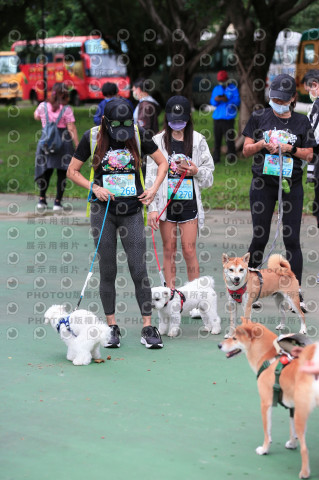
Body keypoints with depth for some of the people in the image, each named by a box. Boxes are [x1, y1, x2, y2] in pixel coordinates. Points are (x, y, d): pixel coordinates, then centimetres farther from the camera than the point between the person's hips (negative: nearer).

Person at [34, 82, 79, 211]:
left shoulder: (43, 106, 1)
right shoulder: (66, 109, -8)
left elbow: (36, 116, 22)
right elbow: (72, 129, -10)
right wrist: (77, 146, -6)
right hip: (63, 141, -3)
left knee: (45, 170, 16)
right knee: (62, 172, 5)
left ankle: (42, 199, 15)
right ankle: (58, 201, 4)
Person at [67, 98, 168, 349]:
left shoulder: (139, 135, 0)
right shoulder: (92, 137, -2)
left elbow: (162, 163, 12)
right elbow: (72, 171, 6)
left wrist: (153, 189, -2)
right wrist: (94, 187, -8)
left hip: (132, 211, 0)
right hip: (103, 211, 0)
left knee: (139, 270, -4)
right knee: (108, 271, 4)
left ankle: (148, 328, 2)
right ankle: (112, 327, 14)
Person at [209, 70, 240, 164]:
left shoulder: (233, 88, 3)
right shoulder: (216, 89, 16)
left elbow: (237, 101, -5)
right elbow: (212, 102, 12)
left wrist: (227, 100, -21)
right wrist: (215, 100, -12)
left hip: (228, 118, -4)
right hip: (217, 117, 4)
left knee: (229, 139, -6)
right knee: (217, 139, 4)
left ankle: (231, 158, 2)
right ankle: (216, 158, 9)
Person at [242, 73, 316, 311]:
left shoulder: (301, 121, 6)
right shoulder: (259, 117, 5)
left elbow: (309, 155, 6)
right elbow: (246, 150, 5)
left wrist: (289, 148, -11)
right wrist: (261, 144, -14)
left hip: (291, 184, 0)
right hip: (263, 183, 0)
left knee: (292, 239, -2)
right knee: (260, 237, 3)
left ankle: (296, 292, 2)